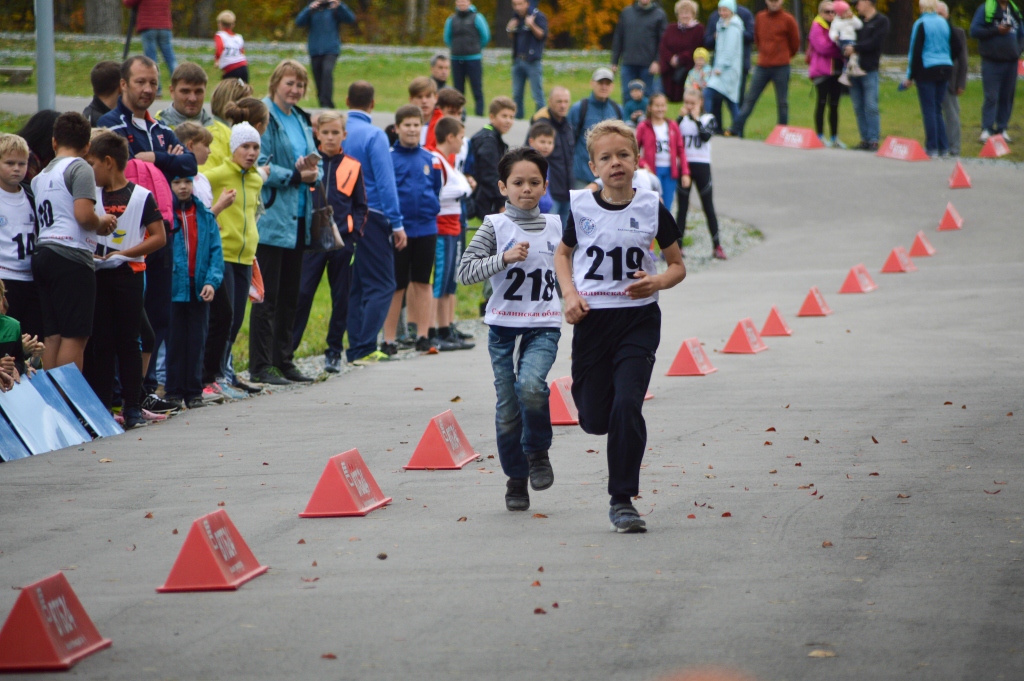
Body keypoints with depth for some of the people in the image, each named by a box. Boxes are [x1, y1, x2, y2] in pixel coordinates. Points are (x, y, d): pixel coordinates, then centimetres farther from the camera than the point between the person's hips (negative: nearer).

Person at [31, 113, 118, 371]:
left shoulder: (41, 175, 21)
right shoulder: (79, 168, -5)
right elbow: (84, 215, -18)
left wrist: (97, 227, 20)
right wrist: (103, 222, 3)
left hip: (42, 254, 8)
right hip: (71, 256, -8)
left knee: (53, 336, 9)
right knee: (75, 337, -7)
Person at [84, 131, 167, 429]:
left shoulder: (141, 197, -4)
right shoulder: (91, 194, 9)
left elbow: (159, 237, -6)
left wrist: (124, 254, -14)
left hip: (128, 273, -4)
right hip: (97, 275, 4)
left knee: (128, 342, 0)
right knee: (101, 343, 4)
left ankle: (133, 407, 4)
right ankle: (100, 407, 6)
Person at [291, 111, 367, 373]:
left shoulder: (353, 167, 7)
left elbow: (361, 205, 10)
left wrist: (353, 232, -4)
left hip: (342, 241, 1)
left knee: (341, 298, 6)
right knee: (302, 294, -8)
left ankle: (334, 352, 15)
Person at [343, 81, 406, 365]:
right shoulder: (374, 135, -11)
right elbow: (385, 182, -14)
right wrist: (397, 224, -11)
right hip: (371, 217, -6)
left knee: (354, 286, 13)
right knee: (381, 286, -2)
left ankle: (356, 348, 13)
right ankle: (364, 348, -10)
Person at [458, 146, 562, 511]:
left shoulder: (556, 226, 7)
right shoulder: (495, 226, -2)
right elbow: (464, 272, -10)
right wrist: (503, 258, -19)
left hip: (544, 327, 0)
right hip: (504, 327, 0)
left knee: (530, 385, -25)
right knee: (507, 408, 1)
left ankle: (538, 452, 0)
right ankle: (516, 479, 18)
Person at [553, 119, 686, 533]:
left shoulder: (652, 209, -2)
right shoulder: (581, 208, 0)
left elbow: (677, 265, 7)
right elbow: (562, 254, 17)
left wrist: (657, 282, -14)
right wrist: (570, 294, 0)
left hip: (638, 320, -1)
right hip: (592, 319, 2)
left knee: (627, 406, -16)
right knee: (594, 419, 5)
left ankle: (622, 500, -6)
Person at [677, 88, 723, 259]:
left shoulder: (708, 119, 3)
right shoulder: (682, 119, 8)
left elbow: (706, 136, -16)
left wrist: (697, 119, -12)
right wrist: (682, 117, -12)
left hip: (701, 165, -2)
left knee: (708, 206, 0)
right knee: (682, 207, 4)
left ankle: (717, 245, 4)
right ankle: (678, 244, 7)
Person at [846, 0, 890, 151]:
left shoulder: (881, 21, 0)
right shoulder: (858, 21, 19)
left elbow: (875, 42, -11)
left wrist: (855, 48, -10)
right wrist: (847, 49, 1)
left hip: (869, 70, -7)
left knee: (871, 107, -9)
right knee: (859, 107, 5)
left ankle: (874, 141, -9)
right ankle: (865, 140, 9)